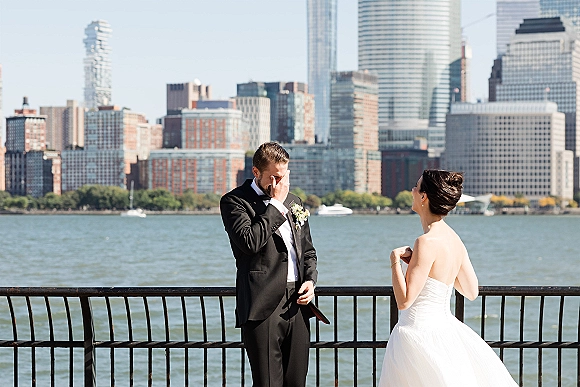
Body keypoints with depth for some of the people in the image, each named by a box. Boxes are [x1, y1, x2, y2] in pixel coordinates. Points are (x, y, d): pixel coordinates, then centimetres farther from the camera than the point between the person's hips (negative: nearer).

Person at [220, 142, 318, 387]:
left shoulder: (293, 202, 18)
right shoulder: (234, 201, -2)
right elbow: (250, 242, -19)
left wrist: (311, 279, 5)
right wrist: (276, 204, -11)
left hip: (297, 303, 6)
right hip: (264, 306, -6)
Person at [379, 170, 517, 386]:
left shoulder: (427, 242, -20)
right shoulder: (454, 239, 5)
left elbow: (404, 301, -20)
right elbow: (471, 292, 17)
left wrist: (395, 261, -8)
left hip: (419, 334, -9)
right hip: (444, 327, 9)